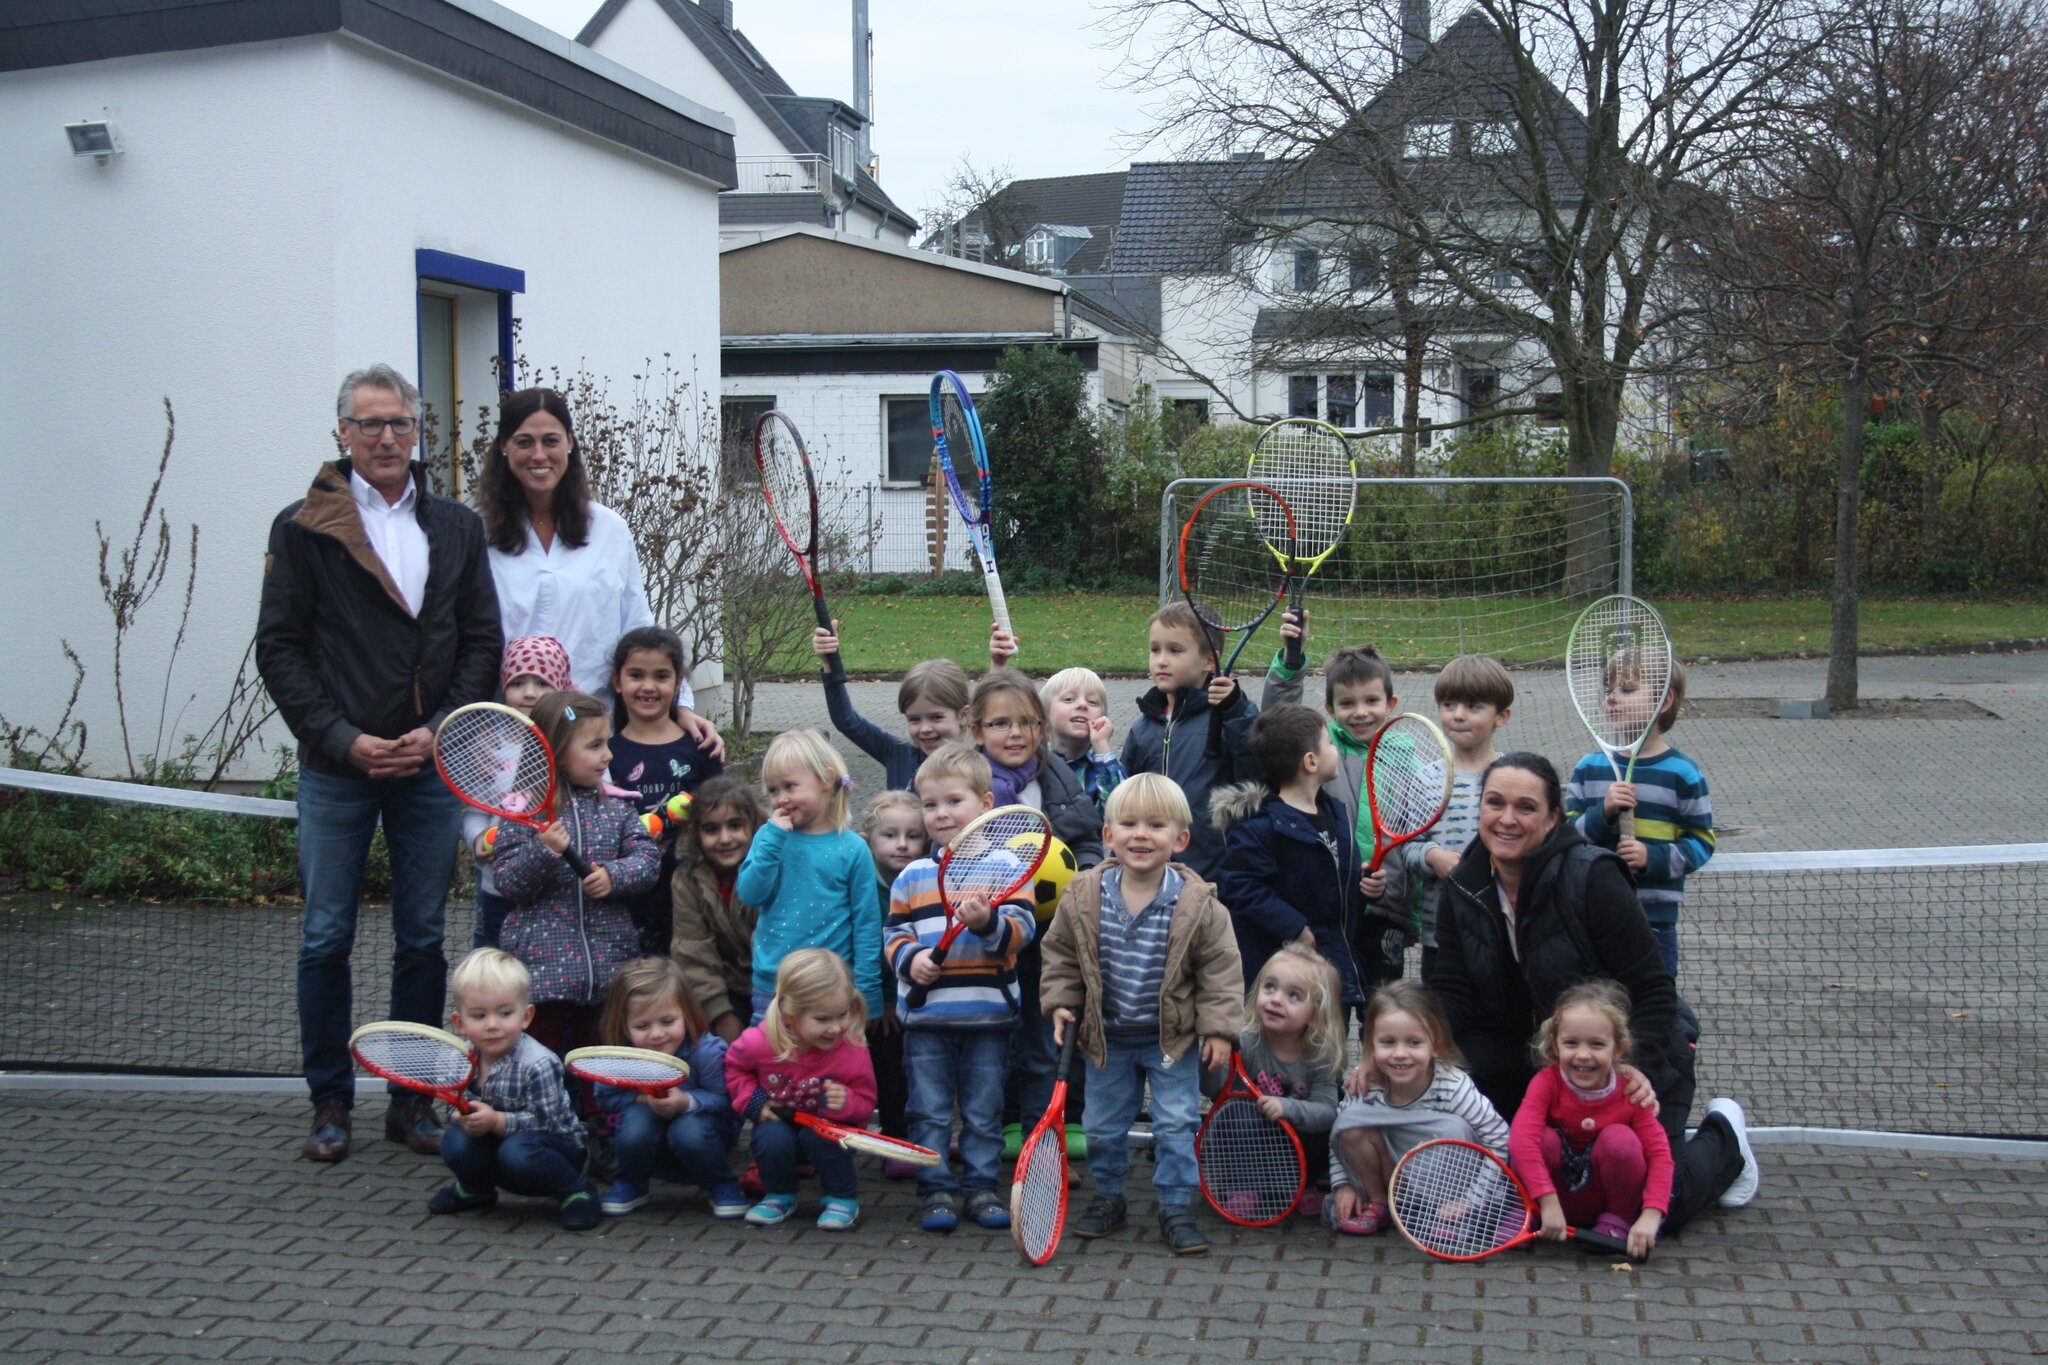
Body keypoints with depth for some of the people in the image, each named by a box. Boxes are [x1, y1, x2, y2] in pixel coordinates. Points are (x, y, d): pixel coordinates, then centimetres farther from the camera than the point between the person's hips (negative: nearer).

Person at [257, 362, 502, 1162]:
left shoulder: (457, 528, 10)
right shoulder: (302, 528, 1)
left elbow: (483, 644, 8)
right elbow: (279, 649, -2)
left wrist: (439, 730, -6)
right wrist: (343, 738, -11)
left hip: (431, 766, 2)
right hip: (335, 769, -2)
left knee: (422, 938, 8)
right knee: (326, 939, 3)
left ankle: (412, 1100, 18)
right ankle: (331, 1103, 16)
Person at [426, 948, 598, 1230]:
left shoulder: (537, 1064, -27)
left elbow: (544, 1121, -27)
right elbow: (457, 1106, 0)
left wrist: (496, 1121, -36)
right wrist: (465, 1117, -24)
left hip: (559, 1142, -6)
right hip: (497, 1140, 6)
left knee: (517, 1152, -36)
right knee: (456, 1142, -21)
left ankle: (577, 1193, -9)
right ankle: (475, 1189, 15)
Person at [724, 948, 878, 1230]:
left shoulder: (852, 1048, -24)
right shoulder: (760, 1042, -23)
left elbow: (865, 1101, -12)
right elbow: (734, 1067, 0)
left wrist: (846, 1103, -35)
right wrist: (754, 1101, -13)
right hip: (779, 1120, 1)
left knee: (820, 1136, -33)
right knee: (772, 1139, -31)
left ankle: (843, 1199, -6)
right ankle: (780, 1196, 1)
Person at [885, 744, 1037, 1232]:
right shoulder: (912, 876, 6)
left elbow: (1022, 928, -9)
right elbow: (894, 932, 9)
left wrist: (987, 922, -27)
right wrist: (909, 959, -11)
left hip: (989, 1014, -1)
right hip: (926, 1015, 2)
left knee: (984, 1111, 8)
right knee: (930, 1112, 5)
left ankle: (981, 1186, 19)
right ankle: (936, 1190, 13)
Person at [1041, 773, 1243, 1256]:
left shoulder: (1198, 904, -16)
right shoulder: (1083, 897, -10)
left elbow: (1221, 968, -9)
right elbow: (1059, 954, 4)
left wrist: (1219, 1027, -12)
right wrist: (1061, 1003, -3)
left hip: (1173, 1036, -2)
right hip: (1107, 1035, 2)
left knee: (1175, 1125, 1)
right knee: (1103, 1125, 13)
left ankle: (1175, 1208, 14)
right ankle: (1108, 1197, 33)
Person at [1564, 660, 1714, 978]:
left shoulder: (1682, 772, -5)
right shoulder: (1589, 767, 4)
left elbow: (1701, 843, -3)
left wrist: (1653, 857, -19)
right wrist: (1603, 812, -18)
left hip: (1654, 918, -3)